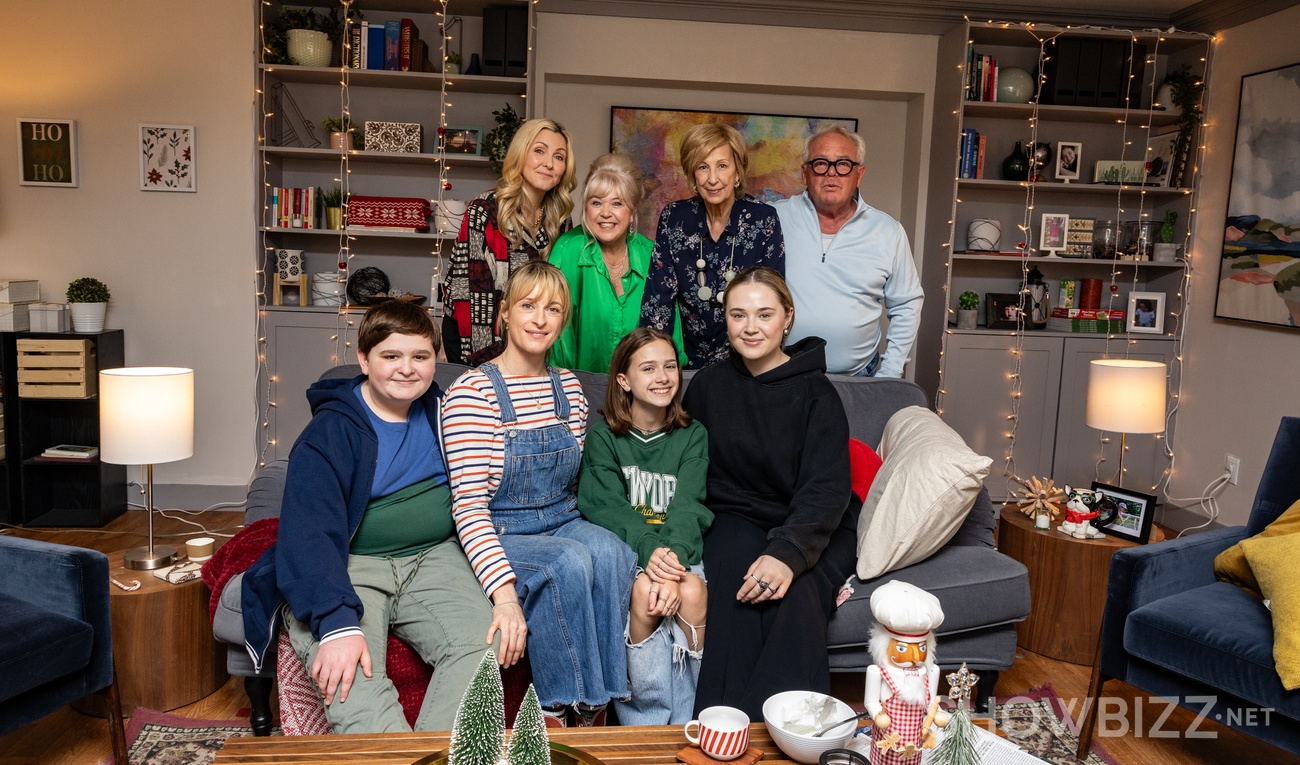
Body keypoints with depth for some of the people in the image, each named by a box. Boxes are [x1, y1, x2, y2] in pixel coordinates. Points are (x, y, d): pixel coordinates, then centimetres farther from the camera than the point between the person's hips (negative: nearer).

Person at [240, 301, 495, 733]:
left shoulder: (442, 413, 9)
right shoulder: (330, 430, -6)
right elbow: (309, 533, -17)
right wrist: (336, 623, -32)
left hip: (433, 557, 4)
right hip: (351, 564, -3)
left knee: (484, 645, -25)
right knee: (345, 671, -33)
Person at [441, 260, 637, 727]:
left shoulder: (569, 388, 8)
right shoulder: (471, 392, -11)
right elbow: (469, 503, -19)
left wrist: (585, 527, -1)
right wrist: (504, 593, -30)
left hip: (563, 525, 5)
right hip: (499, 535, -4)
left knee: (610, 551, -28)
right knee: (569, 562, -33)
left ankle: (595, 706, -16)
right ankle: (556, 708, -15)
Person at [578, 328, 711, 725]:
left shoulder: (692, 436, 8)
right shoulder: (603, 435, 4)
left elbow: (687, 505, -6)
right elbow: (605, 505, -10)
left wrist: (673, 554, -28)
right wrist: (649, 549, -29)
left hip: (681, 547, 1)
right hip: (624, 545, -1)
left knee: (692, 591, -30)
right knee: (644, 591, -32)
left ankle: (684, 718, -11)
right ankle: (645, 718, -14)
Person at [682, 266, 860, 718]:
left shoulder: (815, 392, -5)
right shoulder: (707, 385, 7)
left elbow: (826, 489, -14)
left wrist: (788, 553, -31)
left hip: (811, 529, -2)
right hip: (735, 518, 2)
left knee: (794, 593, -33)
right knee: (730, 571, -31)